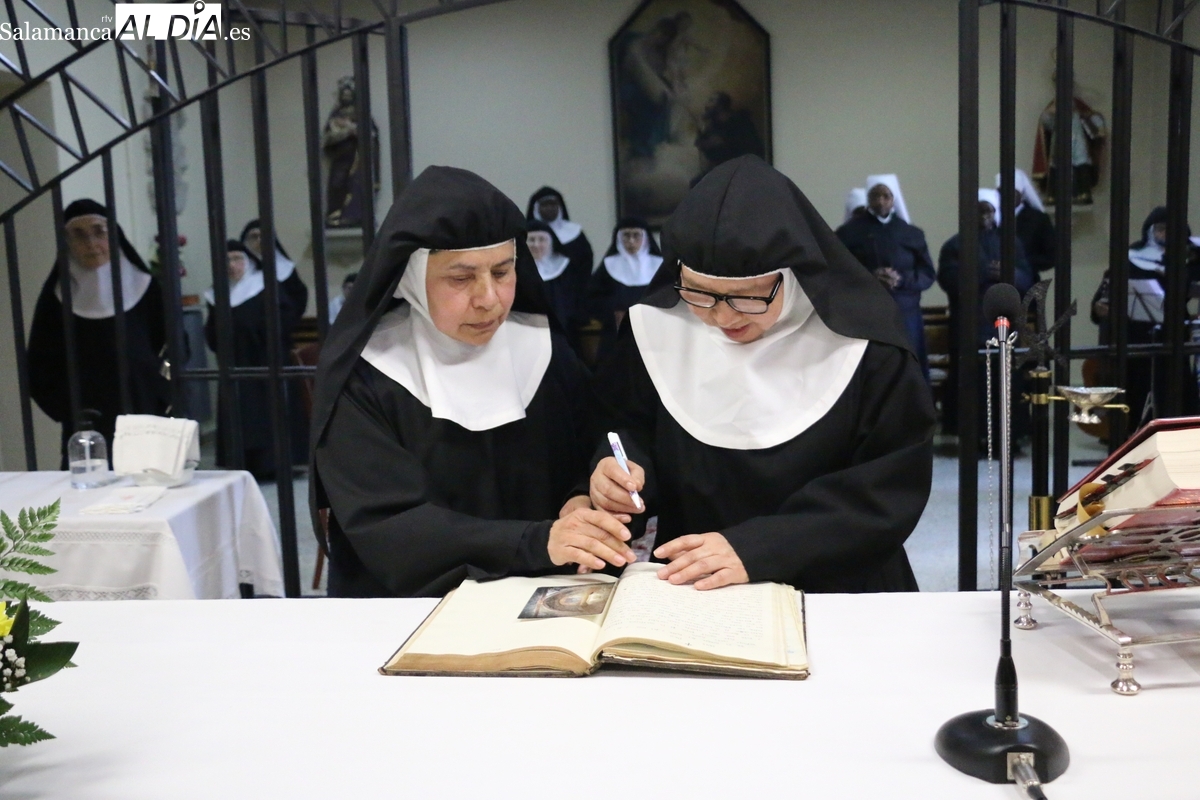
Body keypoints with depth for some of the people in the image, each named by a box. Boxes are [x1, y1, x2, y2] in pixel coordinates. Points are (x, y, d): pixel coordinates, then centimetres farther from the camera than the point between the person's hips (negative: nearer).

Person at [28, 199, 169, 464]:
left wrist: (161, 402, -4)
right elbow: (41, 368, 5)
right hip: (88, 434, 0)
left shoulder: (146, 288, 4)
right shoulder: (57, 295, 3)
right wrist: (71, 411, -7)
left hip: (147, 427, 1)